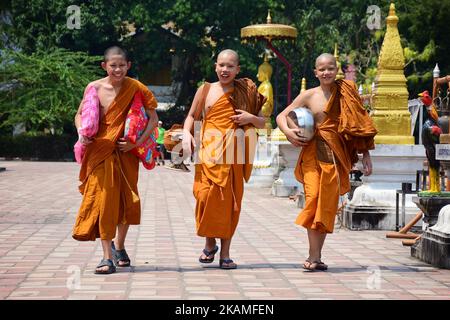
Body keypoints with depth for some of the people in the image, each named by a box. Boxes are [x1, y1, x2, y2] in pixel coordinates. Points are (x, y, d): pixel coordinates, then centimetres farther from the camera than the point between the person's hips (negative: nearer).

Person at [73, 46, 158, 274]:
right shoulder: (94, 88, -1)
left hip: (125, 151, 0)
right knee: (103, 198, -7)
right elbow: (80, 114, 12)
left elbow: (153, 119, 0)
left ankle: (119, 246, 33)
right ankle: (107, 256, -5)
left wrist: (137, 142, -10)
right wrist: (82, 134, -7)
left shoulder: (135, 88, -4)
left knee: (126, 200, 9)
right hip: (100, 150, 0)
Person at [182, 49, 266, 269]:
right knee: (205, 195, -12)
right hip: (209, 150, 0)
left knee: (229, 200, 0)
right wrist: (186, 134, -2)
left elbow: (263, 123, 16)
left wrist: (251, 118, -6)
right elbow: (191, 115, 17)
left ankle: (225, 253, 7)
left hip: (233, 152, 0)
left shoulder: (245, 92, 10)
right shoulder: (205, 90, 9)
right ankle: (210, 244, 10)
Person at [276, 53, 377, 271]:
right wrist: (288, 132, -13)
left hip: (337, 154, 2)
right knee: (313, 198, -14)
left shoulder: (346, 94, 7)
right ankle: (314, 256, -15)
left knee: (328, 204, 2)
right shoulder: (309, 96, 4)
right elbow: (281, 116, 8)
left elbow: (359, 126, 10)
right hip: (313, 153, -1)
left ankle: (316, 256, 9)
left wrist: (366, 156, 7)